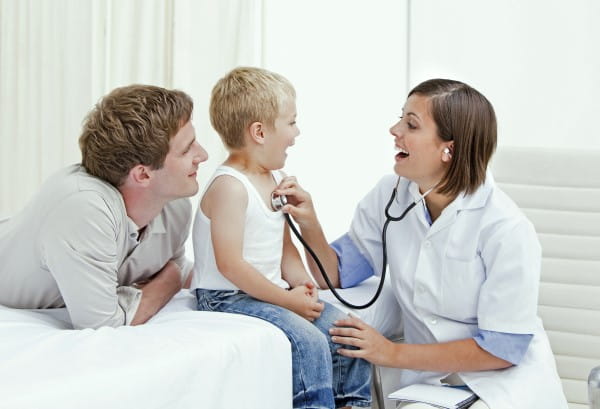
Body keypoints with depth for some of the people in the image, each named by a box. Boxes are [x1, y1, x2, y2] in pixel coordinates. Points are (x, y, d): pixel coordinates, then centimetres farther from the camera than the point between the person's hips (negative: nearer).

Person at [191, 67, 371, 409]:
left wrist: (301, 282, -5)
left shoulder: (276, 180, 9)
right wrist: (287, 300, -20)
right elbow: (230, 265, -23)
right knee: (309, 341, -25)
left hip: (271, 291, 9)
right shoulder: (229, 187, -19)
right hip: (228, 298, -9)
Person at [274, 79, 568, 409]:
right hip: (429, 380, 4)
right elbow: (336, 276, 6)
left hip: (505, 380, -3)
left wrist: (395, 354, -16)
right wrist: (309, 224, -14)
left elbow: (503, 347, -17)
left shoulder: (506, 229, -20)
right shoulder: (389, 196, -3)